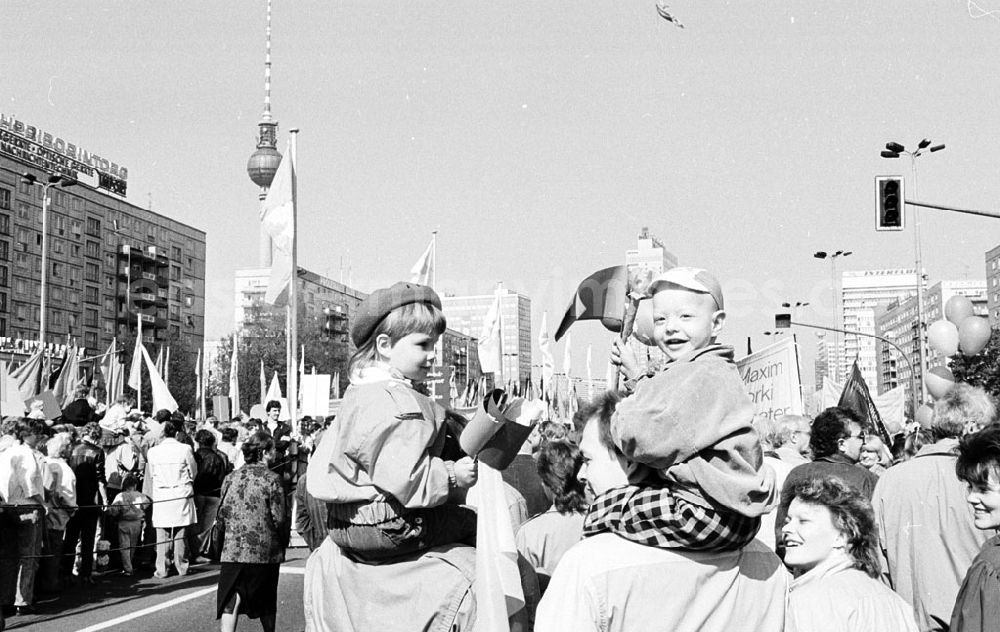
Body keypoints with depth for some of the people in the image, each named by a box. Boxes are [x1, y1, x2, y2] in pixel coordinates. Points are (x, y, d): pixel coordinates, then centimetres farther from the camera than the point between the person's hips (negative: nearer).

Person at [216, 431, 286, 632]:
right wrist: (280, 543, 7)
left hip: (233, 548, 2)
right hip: (263, 550, -2)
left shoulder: (231, 478, 4)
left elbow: (222, 513, 7)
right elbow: (278, 518, -10)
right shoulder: (271, 480, -9)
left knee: (230, 601, 0)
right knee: (266, 603, 15)